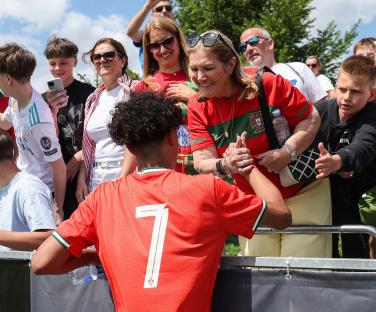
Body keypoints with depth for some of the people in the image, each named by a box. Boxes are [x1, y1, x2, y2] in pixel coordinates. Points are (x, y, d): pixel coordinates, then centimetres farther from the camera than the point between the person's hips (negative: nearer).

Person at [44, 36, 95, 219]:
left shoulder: (88, 93, -1)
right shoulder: (46, 99, 10)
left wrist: (78, 158, -11)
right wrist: (53, 110, -13)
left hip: (84, 169, -3)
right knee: (66, 219, 3)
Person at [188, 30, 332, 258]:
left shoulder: (269, 84, -18)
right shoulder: (198, 108, -8)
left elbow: (311, 119, -9)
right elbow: (202, 161, -14)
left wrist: (287, 152, -25)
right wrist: (225, 166, -36)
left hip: (303, 192, -3)